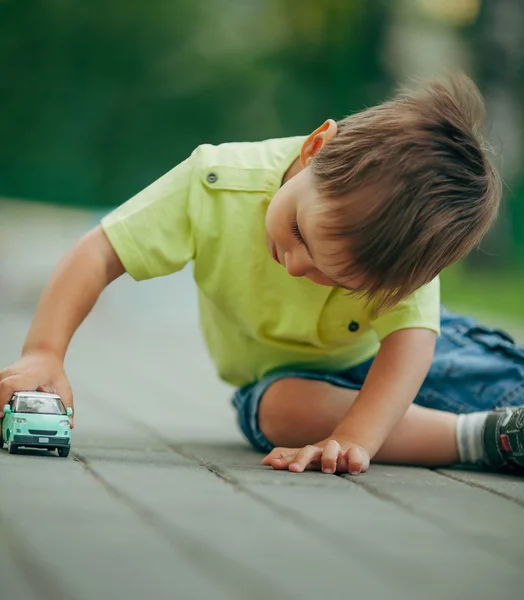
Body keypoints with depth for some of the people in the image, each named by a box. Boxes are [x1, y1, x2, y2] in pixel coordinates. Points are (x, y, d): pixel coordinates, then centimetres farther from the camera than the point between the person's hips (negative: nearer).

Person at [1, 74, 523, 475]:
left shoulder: (410, 248, -35)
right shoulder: (216, 185, -34)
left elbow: (409, 339, -42)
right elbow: (99, 254, -29)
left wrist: (353, 439, -59)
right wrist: (44, 353, -43)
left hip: (383, 352, 0)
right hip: (279, 376, 0)